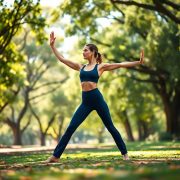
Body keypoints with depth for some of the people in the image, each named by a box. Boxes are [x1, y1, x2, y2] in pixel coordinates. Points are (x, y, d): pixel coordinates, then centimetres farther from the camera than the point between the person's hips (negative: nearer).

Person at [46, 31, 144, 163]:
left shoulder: (100, 66, 3)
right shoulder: (81, 67, 14)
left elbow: (120, 64, -2)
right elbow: (62, 59, 17)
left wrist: (138, 62, -9)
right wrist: (52, 45, 16)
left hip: (97, 99, -4)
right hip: (85, 101, 4)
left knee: (110, 127, 3)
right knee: (70, 128, -3)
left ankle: (124, 153, 16)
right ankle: (56, 156, -1)